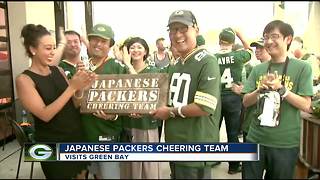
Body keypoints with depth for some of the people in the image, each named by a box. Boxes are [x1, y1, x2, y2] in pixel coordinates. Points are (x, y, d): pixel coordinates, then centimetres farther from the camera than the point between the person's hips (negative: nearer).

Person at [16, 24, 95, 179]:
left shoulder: (58, 71, 2)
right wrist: (72, 87, -26)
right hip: (52, 144, -5)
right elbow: (45, 114, -22)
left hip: (77, 136, 5)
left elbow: (74, 104, 5)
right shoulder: (24, 79, -13)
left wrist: (81, 88, -14)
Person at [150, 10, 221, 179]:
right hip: (174, 147, 8)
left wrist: (171, 112, -13)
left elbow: (205, 107, -25)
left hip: (196, 152, -8)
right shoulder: (174, 66, 12)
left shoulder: (207, 62, -16)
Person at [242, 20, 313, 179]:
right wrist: (260, 90, -15)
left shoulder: (302, 68, -5)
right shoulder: (258, 69, 5)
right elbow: (246, 102, 3)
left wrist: (280, 88, -20)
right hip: (255, 139, 3)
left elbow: (306, 106, -9)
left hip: (285, 144, -2)